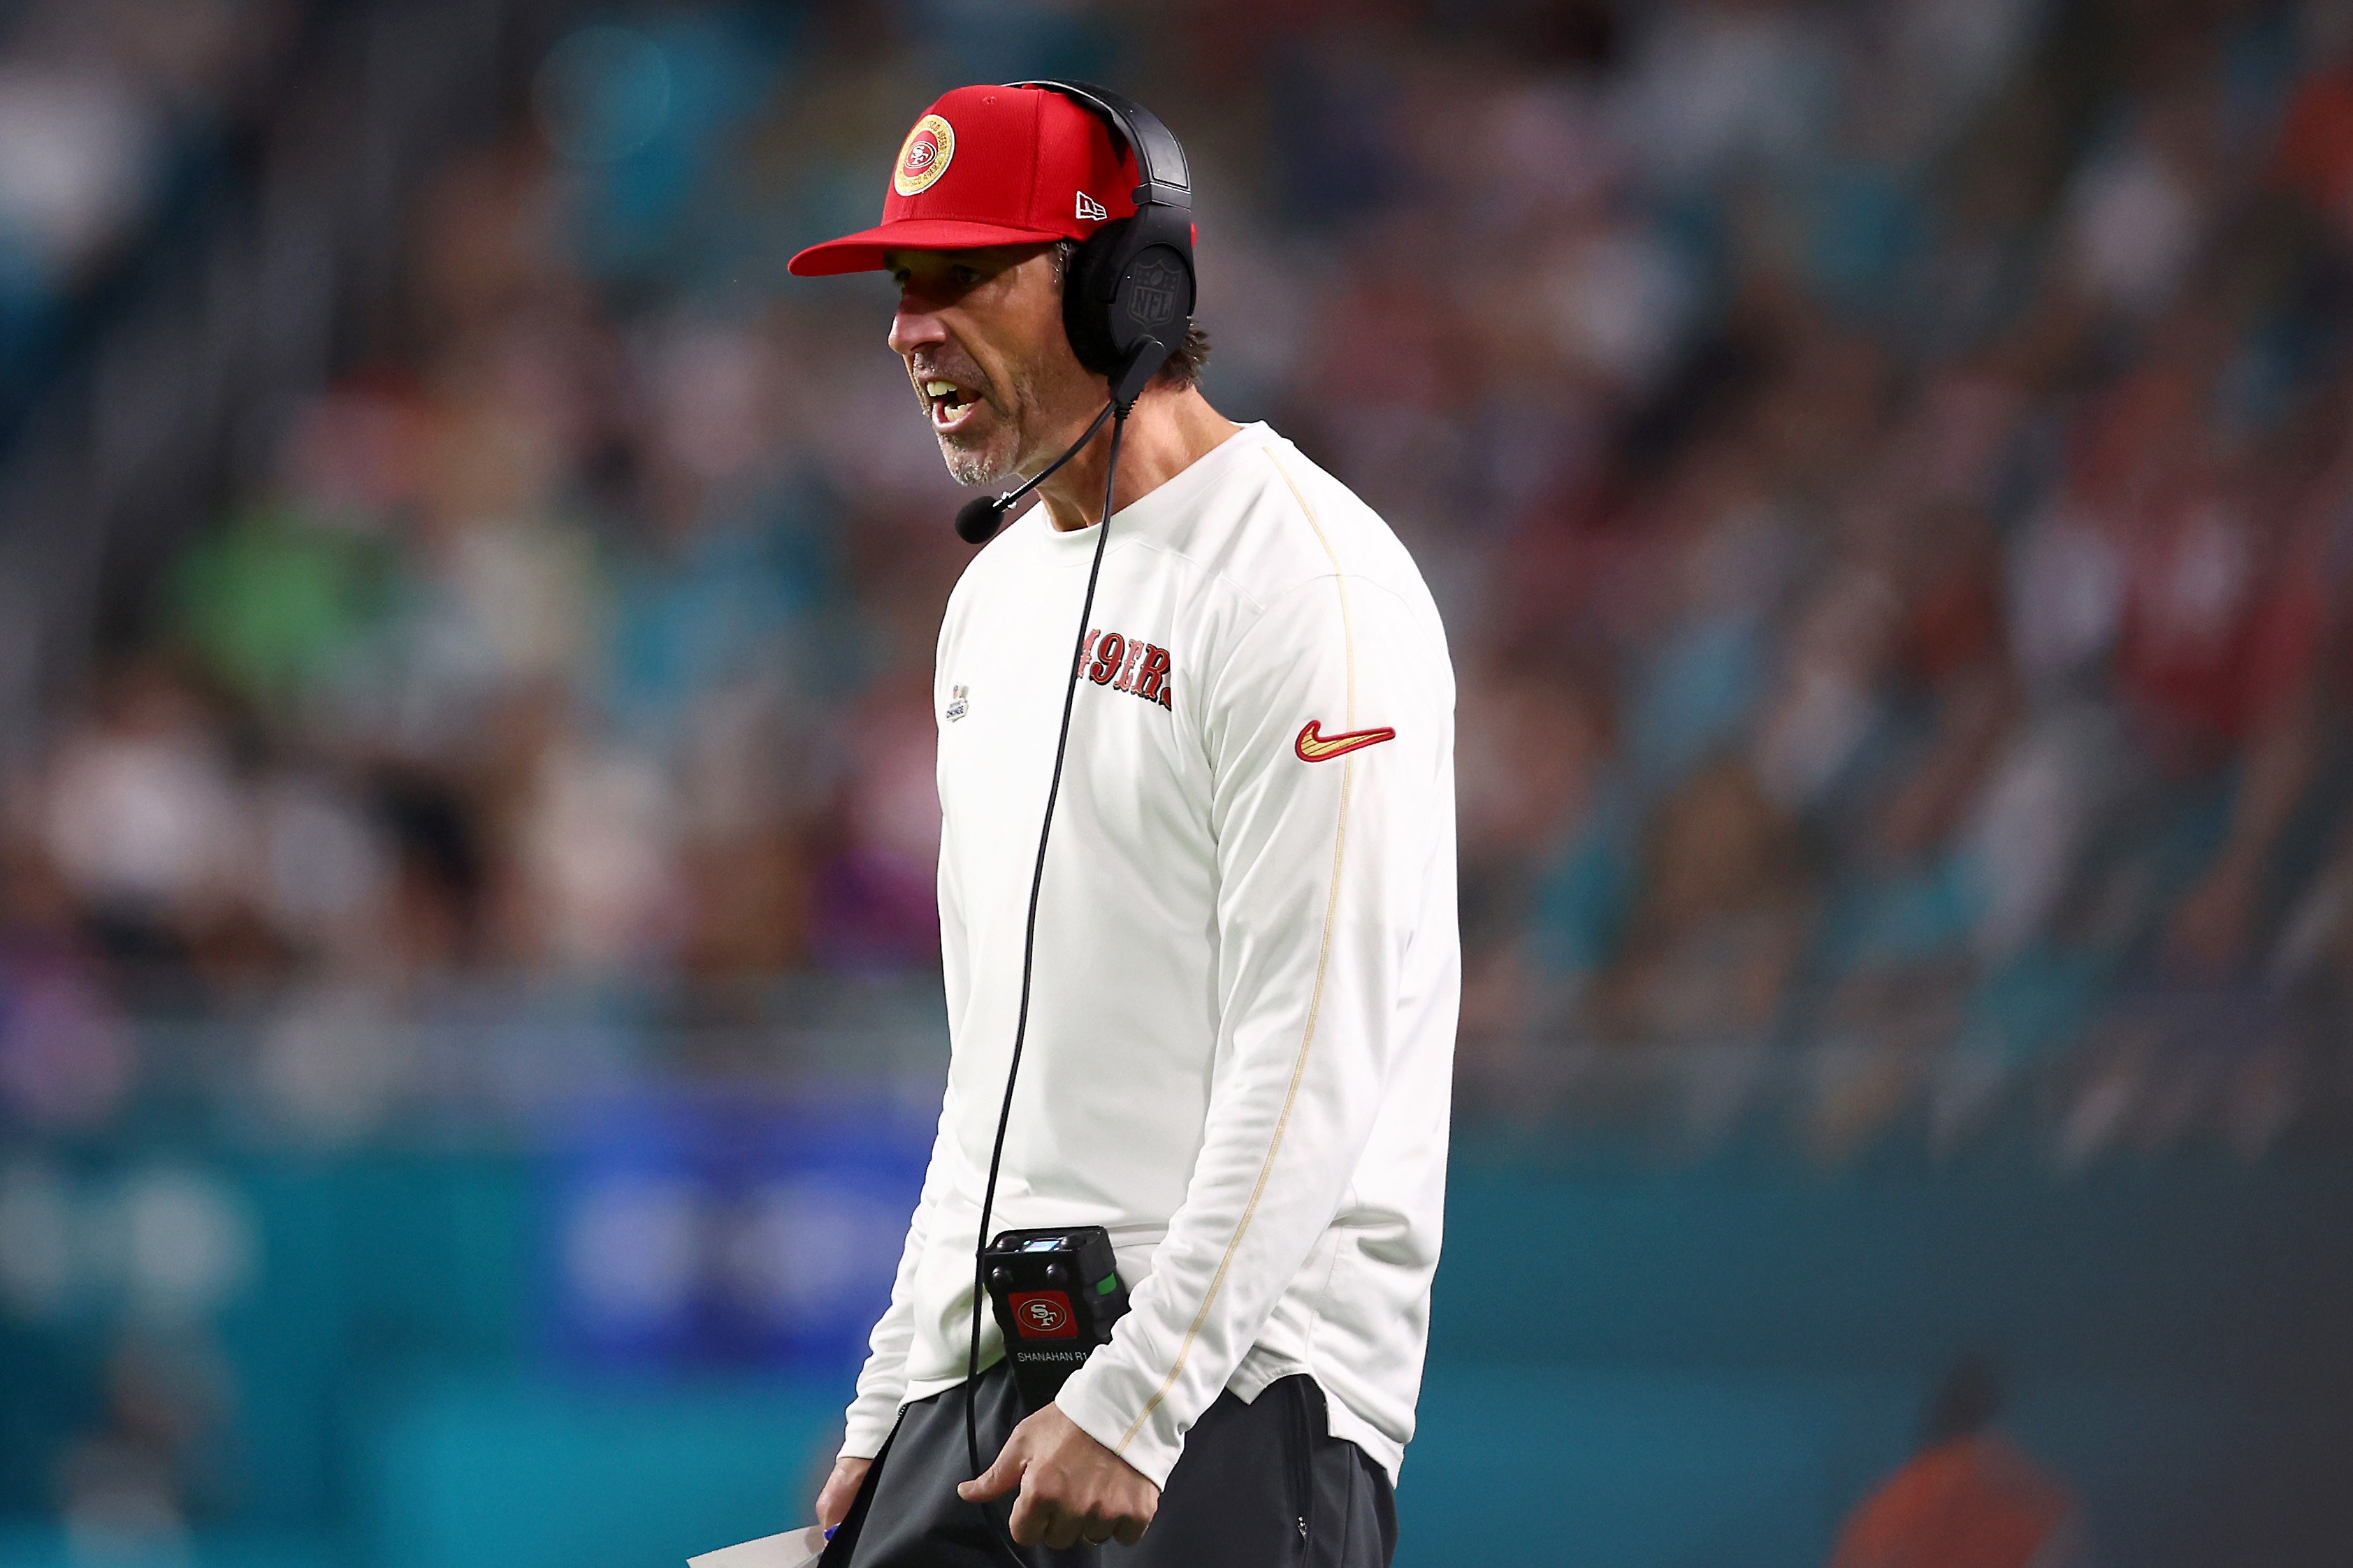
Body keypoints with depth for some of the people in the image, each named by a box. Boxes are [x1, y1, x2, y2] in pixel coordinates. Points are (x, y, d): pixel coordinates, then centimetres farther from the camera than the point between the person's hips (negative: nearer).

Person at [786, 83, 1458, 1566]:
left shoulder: (1298, 575, -10)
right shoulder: (1001, 592, 18)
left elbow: (1313, 1057, -17)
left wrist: (1132, 1403, -20)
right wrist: (896, 1401, 18)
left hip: (1235, 1382, -8)